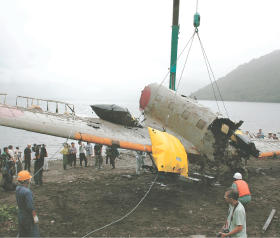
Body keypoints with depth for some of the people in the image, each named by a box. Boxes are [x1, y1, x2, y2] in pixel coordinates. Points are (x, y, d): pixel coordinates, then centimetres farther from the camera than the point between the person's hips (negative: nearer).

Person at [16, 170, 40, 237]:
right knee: (33, 233, 5)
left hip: (20, 213, 8)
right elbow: (30, 206, -25)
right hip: (28, 216, -8)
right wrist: (35, 216, -18)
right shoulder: (27, 192, -28)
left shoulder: (17, 188, -3)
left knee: (22, 233, 22)